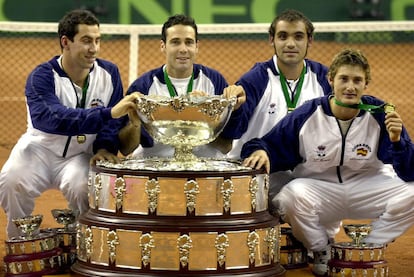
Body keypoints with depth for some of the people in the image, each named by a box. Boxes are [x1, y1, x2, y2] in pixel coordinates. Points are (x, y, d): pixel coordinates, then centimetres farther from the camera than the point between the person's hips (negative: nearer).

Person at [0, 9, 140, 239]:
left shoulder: (109, 73, -5)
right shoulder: (42, 76, -17)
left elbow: (114, 118, -6)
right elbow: (52, 118, -36)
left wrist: (105, 146, -29)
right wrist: (107, 113, -45)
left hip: (82, 154, 1)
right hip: (41, 148, -1)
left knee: (81, 185, -32)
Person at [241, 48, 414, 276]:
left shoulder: (380, 114, -14)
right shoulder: (306, 116, -13)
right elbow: (272, 145, -4)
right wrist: (260, 152, -28)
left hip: (367, 188, 1)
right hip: (319, 188, -1)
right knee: (291, 196, -33)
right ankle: (322, 252, -1)